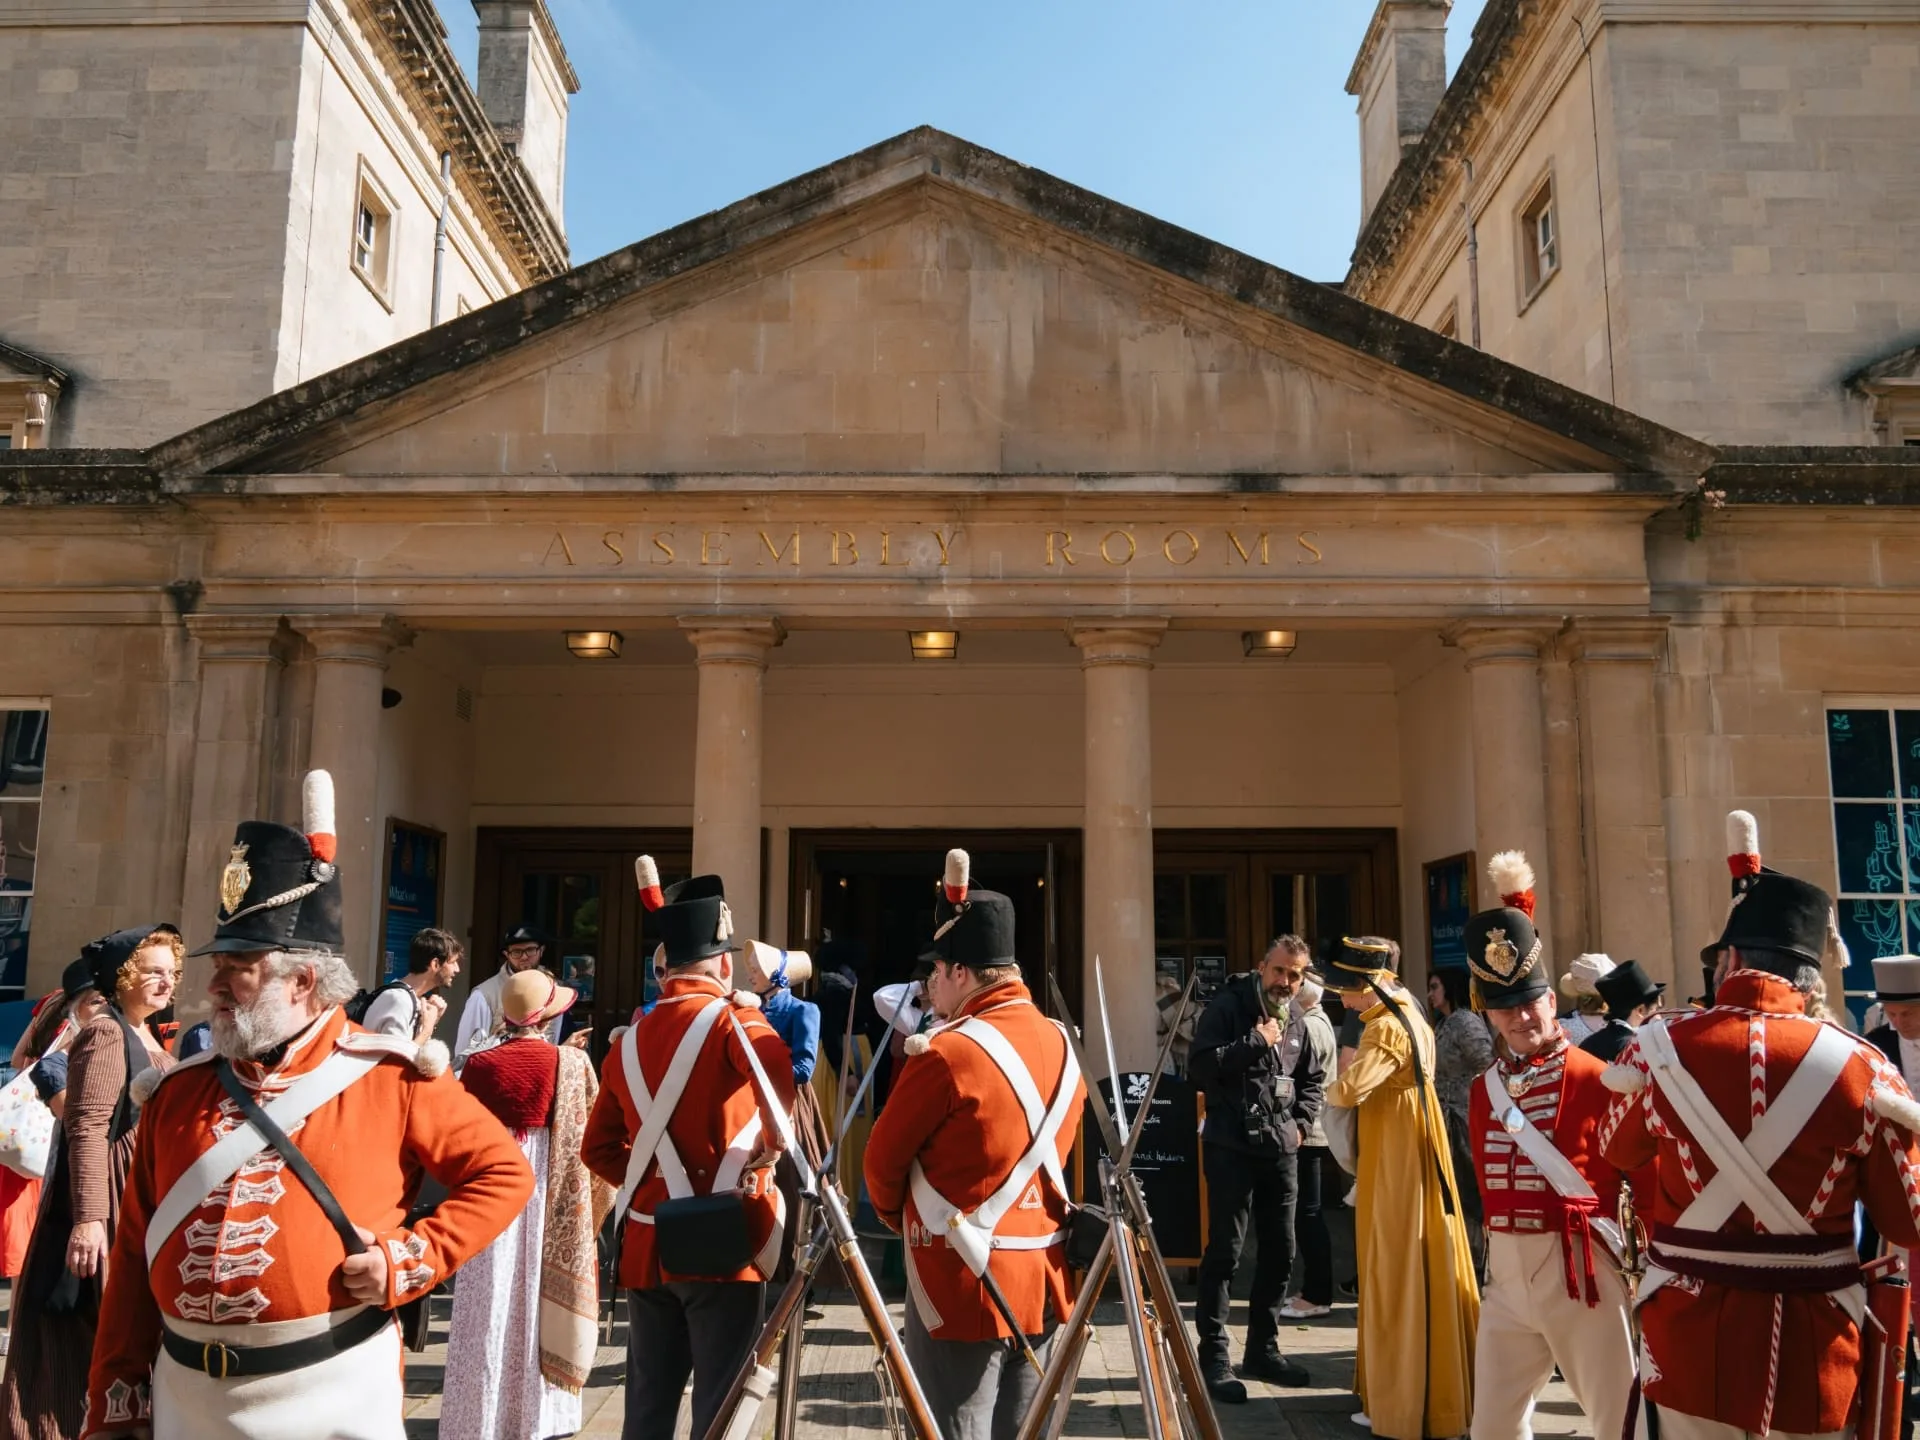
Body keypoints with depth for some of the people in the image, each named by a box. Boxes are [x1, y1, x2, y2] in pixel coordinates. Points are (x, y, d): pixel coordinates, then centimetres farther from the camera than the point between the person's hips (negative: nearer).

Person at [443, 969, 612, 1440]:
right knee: (548, 1293, 11)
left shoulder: (480, 1064, -3)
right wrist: (596, 1197, 9)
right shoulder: (573, 1063, -6)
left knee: (494, 1304, 8)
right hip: (554, 1194, 0)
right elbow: (593, 1136, -2)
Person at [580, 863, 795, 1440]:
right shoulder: (730, 1021, -11)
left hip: (647, 1244, 6)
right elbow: (786, 1087, -28)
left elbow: (598, 1148, 13)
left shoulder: (631, 1037, 7)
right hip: (722, 1243, -6)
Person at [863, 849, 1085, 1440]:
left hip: (963, 1282, -7)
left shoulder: (947, 1052, -17)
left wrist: (899, 1219, 13)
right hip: (1042, 1281, 7)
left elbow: (883, 1159, -6)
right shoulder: (1063, 1045, 5)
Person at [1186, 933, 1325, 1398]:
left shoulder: (1295, 1025, 13)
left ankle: (1263, 1349, 26)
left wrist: (1301, 1122, 9)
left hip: (1280, 1151, 7)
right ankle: (1214, 1357, 3)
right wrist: (1256, 1042, -18)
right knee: (1224, 1251, -5)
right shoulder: (1226, 1007, -7)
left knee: (1279, 1252, 12)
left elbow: (1314, 1078, 25)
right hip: (1231, 1149, -7)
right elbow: (1199, 1067, -17)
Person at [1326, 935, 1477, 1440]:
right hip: (1416, 1153, 10)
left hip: (1395, 1163, -10)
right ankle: (1441, 1389, 28)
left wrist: (1334, 1085, -11)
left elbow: (1348, 1091, -31)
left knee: (1397, 1274, -1)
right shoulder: (1409, 1016, 9)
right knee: (1426, 1268, 16)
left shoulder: (1385, 1029, -20)